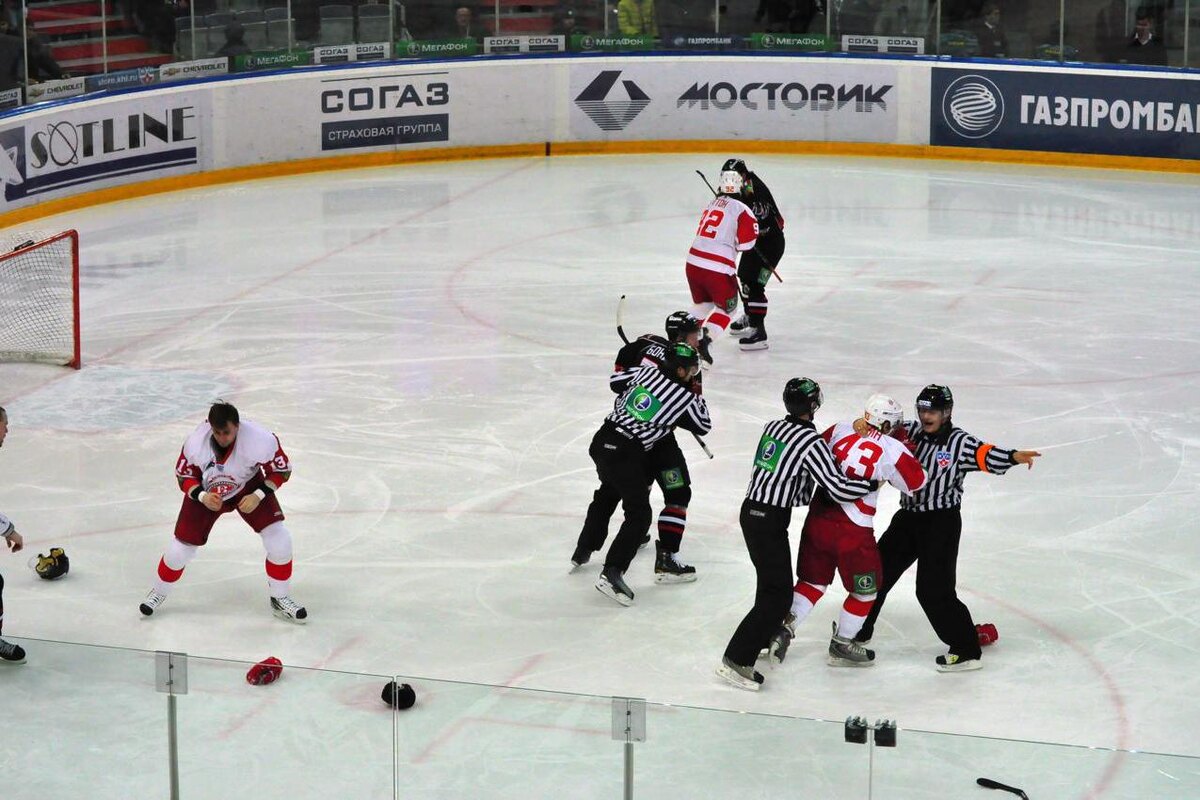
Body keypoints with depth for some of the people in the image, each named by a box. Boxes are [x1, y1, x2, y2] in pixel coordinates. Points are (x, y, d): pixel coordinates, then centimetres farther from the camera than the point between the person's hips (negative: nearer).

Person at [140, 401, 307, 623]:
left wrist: (258, 496, -28)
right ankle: (159, 592, 29)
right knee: (180, 549, 0)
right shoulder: (195, 443, -31)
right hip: (205, 491, 0)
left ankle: (280, 598, 7)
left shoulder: (260, 440, -35)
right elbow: (184, 476, -12)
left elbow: (281, 470, -17)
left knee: (279, 540, -14)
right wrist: (202, 497, -29)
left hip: (248, 487, 0)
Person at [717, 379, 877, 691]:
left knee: (773, 582, 26)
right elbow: (838, 487, -18)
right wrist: (872, 483, -5)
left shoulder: (773, 427, 7)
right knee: (777, 595, -6)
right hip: (770, 521, -9)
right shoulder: (811, 441, -16)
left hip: (751, 511, 9)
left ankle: (763, 639, 42)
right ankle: (736, 660, -11)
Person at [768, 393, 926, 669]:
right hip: (852, 531, -5)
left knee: (813, 581, 21)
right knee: (865, 591, 15)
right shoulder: (891, 450, -11)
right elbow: (916, 481, 0)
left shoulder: (840, 430, 2)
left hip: (818, 520, 5)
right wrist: (907, 449, 11)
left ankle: (783, 629, 10)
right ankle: (841, 646, 24)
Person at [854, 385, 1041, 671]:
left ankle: (967, 651, -3)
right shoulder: (912, 432, 3)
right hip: (909, 518, 6)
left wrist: (1014, 457, -45)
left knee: (933, 590, -12)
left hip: (943, 522, -6)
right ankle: (859, 631, 35)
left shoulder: (960, 442, -13)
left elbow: (987, 455, -26)